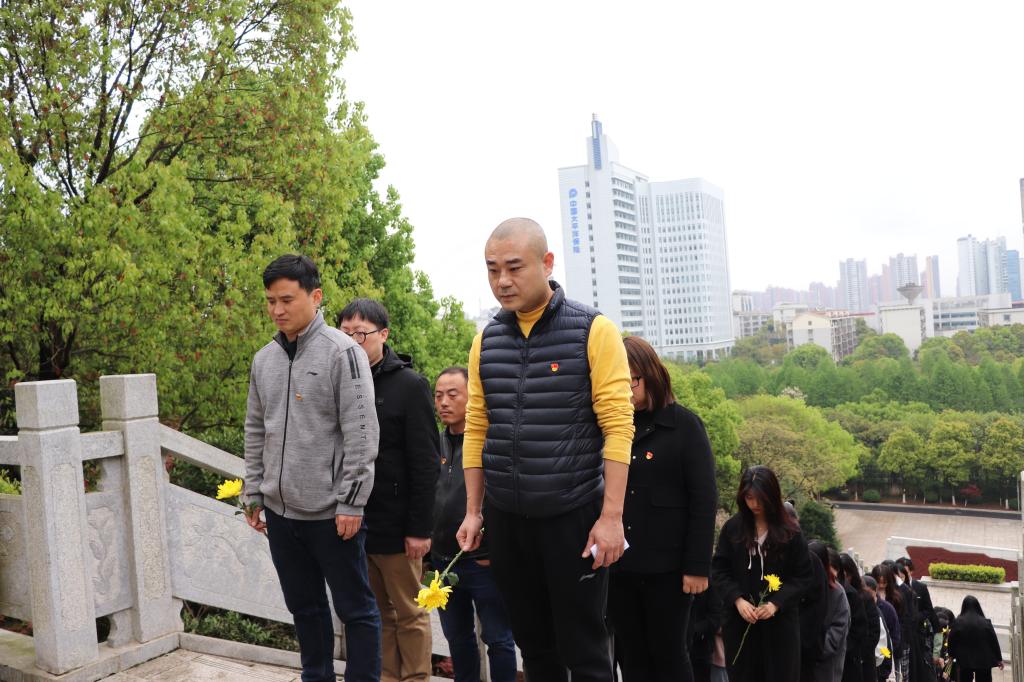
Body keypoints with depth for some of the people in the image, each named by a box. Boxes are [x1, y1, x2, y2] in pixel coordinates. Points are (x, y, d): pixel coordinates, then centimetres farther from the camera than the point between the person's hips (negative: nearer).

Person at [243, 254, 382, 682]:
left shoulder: (342, 352, -10)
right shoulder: (263, 360, 10)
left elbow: (361, 433, -13)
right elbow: (256, 432, 16)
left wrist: (350, 501, -15)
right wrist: (254, 494, 12)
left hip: (331, 512, -6)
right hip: (280, 511, 6)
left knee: (355, 609, 4)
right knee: (304, 606, 18)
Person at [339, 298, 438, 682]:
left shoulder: (409, 385, -7)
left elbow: (425, 463, -10)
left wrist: (420, 528, -14)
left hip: (396, 526, -5)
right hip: (354, 522, 5)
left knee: (409, 614, 7)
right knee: (378, 613, 14)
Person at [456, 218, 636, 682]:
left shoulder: (594, 331, -8)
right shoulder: (485, 341, 6)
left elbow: (618, 428, -11)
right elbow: (476, 430, 9)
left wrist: (611, 516, -15)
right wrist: (473, 511, 9)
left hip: (573, 516, -4)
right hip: (505, 519, 4)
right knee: (533, 645, 16)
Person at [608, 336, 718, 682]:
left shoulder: (683, 424, -2)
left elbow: (704, 499, -5)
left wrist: (698, 565, -10)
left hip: (667, 565, -3)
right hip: (617, 564, 4)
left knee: (668, 654, 7)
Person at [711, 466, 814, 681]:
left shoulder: (790, 532, -3)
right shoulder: (732, 528, 1)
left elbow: (803, 576, -2)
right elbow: (719, 570, 2)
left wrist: (776, 603, -14)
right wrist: (737, 600, -13)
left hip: (780, 620, -1)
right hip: (739, 619, 1)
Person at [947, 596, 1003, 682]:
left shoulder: (958, 622, -6)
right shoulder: (986, 622, -4)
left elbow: (952, 642, -1)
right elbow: (994, 641, 2)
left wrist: (951, 656, 13)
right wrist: (999, 659, 13)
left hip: (965, 661, -1)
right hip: (984, 661, 1)